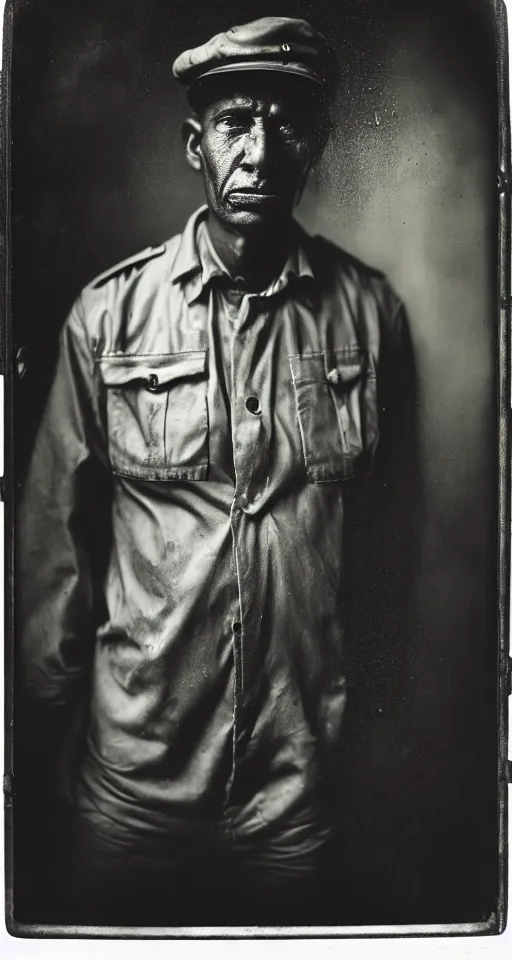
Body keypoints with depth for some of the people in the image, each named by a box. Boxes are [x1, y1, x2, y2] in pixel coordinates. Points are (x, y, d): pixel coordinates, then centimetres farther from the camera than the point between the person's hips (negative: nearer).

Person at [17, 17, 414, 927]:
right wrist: (52, 715, 3)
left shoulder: (368, 311, -4)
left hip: (301, 781, 1)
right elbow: (57, 529, -1)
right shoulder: (110, 313, -7)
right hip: (132, 771, 0)